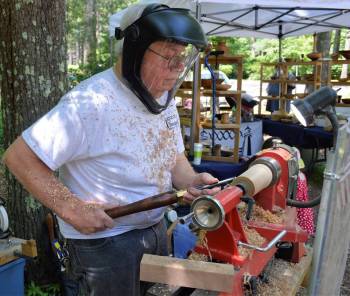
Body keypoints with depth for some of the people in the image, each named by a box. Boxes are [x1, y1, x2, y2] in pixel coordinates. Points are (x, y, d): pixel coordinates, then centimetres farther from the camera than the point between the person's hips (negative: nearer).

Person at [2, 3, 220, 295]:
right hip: (104, 238, -7)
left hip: (156, 229, 8)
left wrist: (193, 182, -12)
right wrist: (72, 209, -25)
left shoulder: (165, 97, -1)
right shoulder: (89, 103, -27)